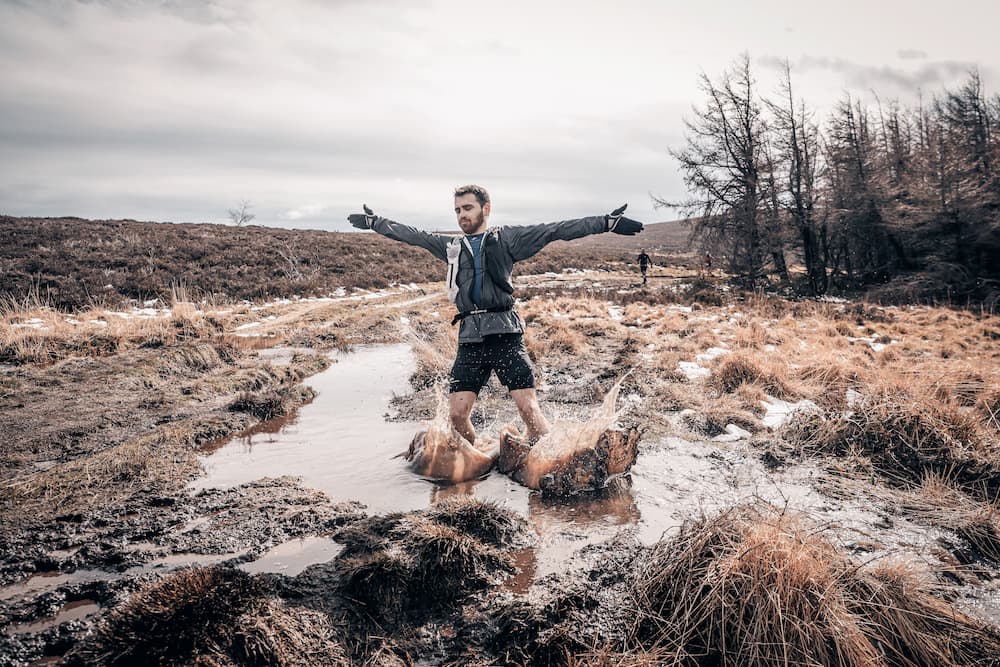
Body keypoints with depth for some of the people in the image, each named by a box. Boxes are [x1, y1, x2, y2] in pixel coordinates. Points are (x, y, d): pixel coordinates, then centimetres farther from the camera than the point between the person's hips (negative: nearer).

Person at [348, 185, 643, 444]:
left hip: (504, 333, -3)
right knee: (457, 414, -2)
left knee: (529, 408, -13)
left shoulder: (507, 238, 9)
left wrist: (606, 222, -3)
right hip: (470, 338, 4)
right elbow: (411, 235, 30)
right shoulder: (450, 246, 21)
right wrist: (374, 222, 35)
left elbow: (555, 230, 2)